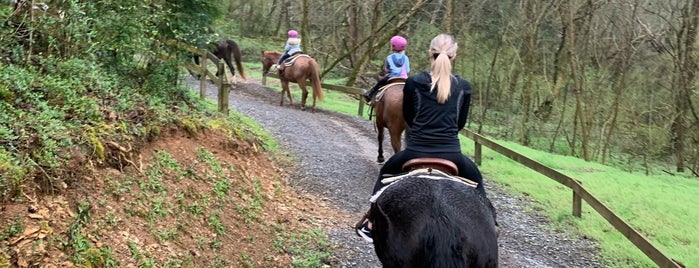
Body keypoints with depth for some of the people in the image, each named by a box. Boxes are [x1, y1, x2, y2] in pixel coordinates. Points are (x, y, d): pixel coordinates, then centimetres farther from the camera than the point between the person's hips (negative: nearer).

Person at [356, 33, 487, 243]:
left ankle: (371, 224, 30)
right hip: (451, 153, 1)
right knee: (476, 180, 31)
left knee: (386, 173, 29)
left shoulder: (413, 82, -4)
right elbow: (461, 123, 11)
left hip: (416, 152, 0)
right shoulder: (463, 86, 0)